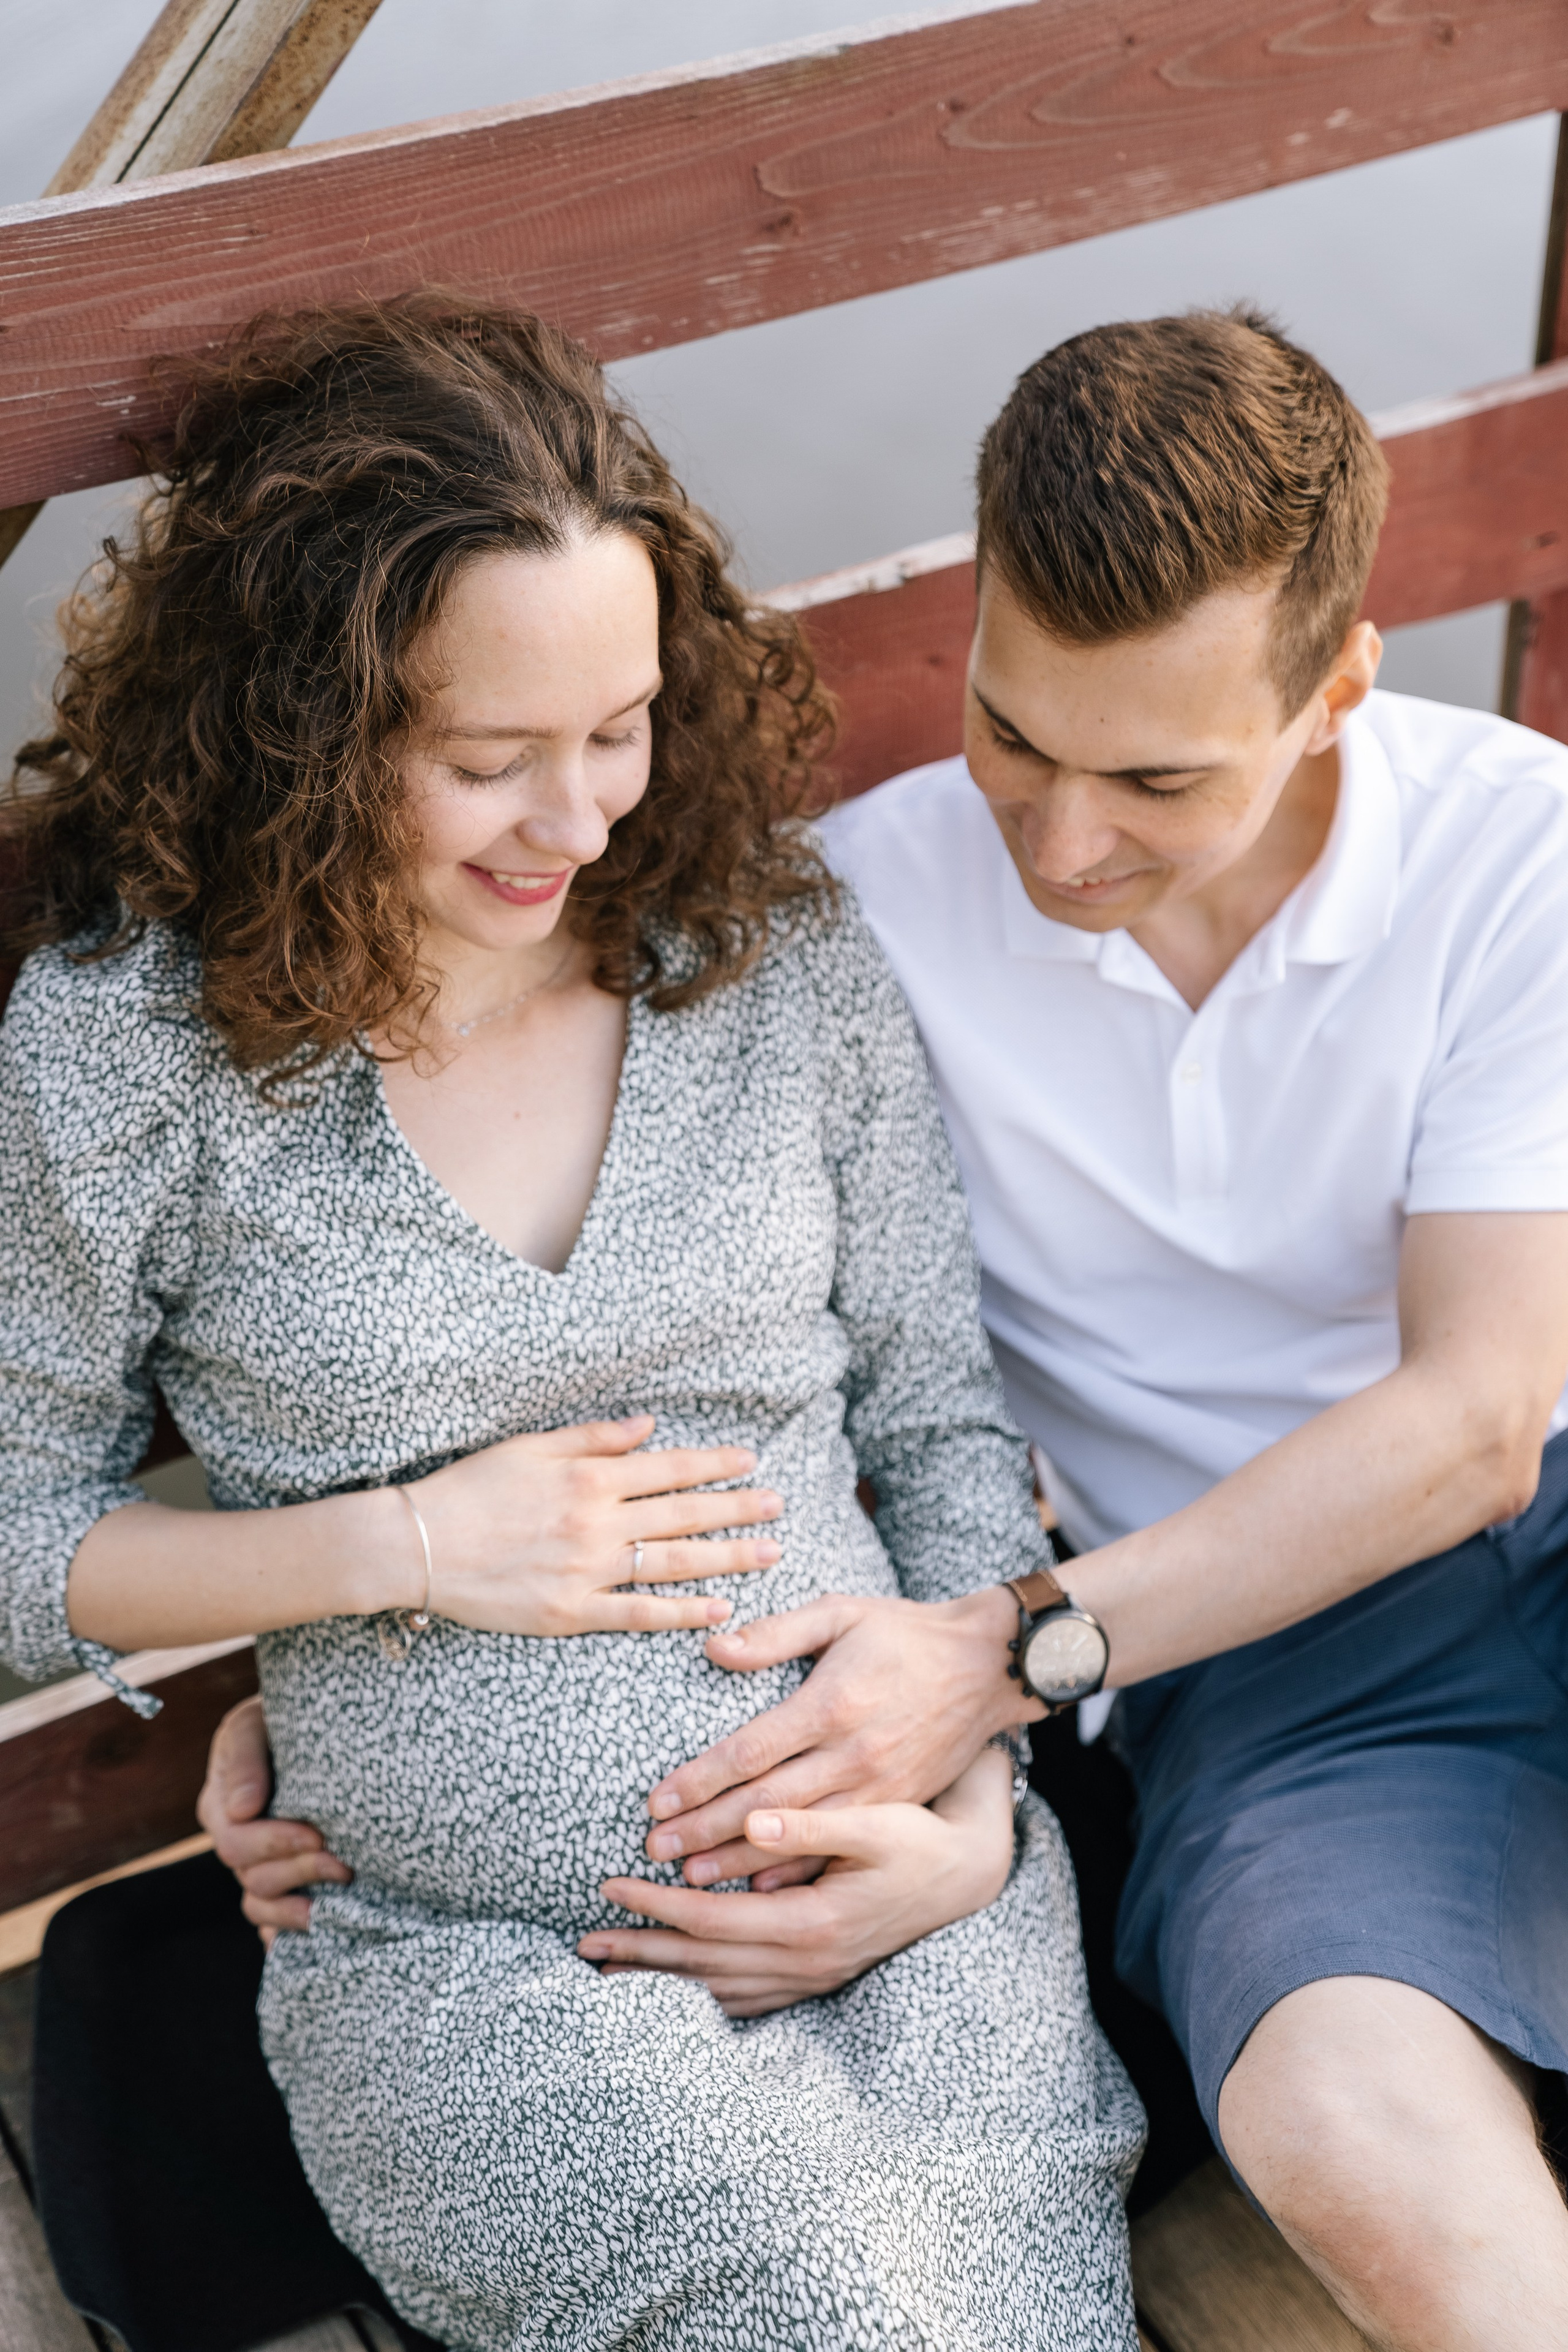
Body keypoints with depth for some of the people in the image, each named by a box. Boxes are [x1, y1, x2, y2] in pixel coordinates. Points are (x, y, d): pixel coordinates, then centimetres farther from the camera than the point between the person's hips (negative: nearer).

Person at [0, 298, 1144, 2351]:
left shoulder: (786, 951, 2)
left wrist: (975, 1799, -6)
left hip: (915, 1903, 3)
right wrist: (403, 1546, -9)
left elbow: (945, 1425, 9)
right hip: (477, 1974, -2)